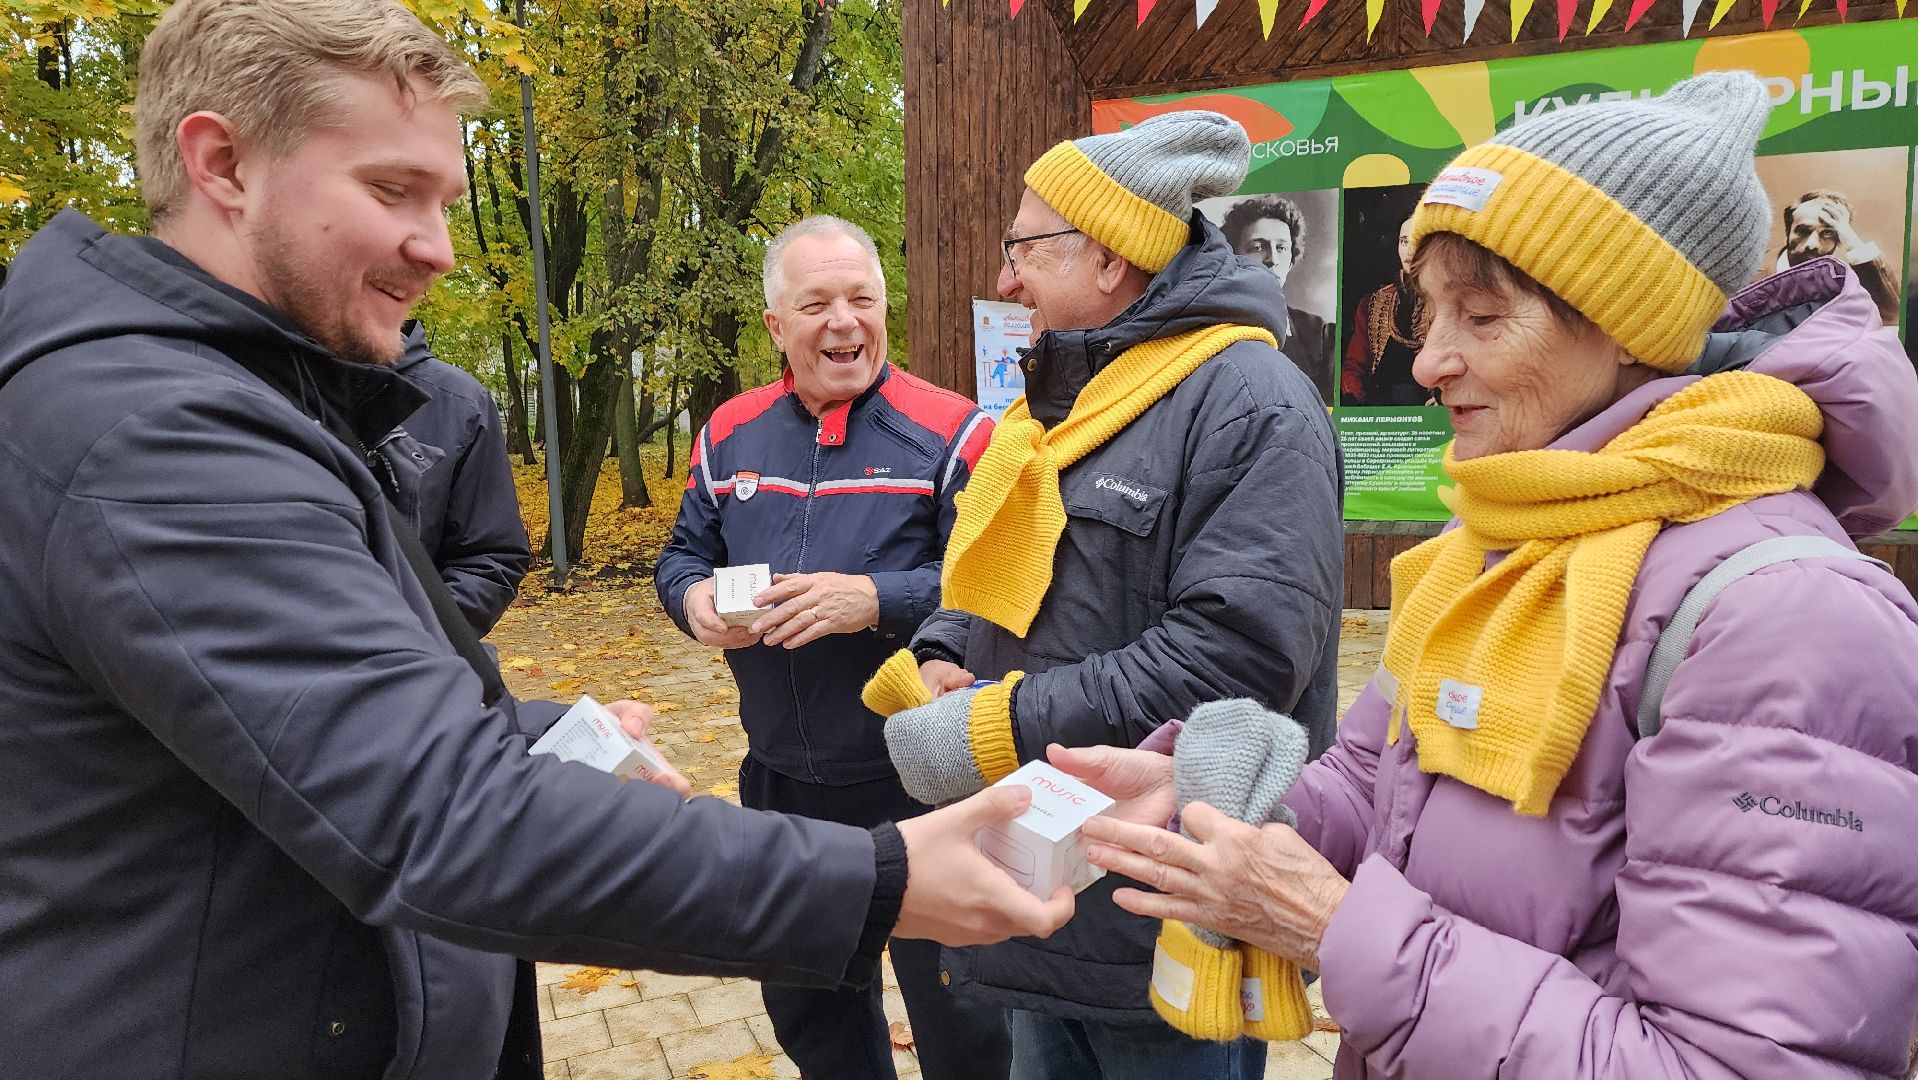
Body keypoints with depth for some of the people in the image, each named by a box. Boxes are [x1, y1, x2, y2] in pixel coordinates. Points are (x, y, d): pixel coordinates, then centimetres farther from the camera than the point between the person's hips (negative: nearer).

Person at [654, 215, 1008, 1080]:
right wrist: (694, 598, -7)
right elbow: (682, 553, 15)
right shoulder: (731, 434, 5)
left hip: (919, 786, -5)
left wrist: (877, 600, -27)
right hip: (778, 778, 6)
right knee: (802, 1001, 25)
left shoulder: (949, 432, -11)